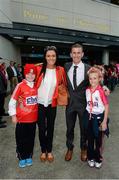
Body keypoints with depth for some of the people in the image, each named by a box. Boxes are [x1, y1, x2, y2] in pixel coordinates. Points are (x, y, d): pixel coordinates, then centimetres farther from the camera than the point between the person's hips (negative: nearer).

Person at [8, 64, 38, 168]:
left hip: (33, 118, 3)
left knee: (31, 138, 15)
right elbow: (12, 102, -7)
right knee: (21, 139, 11)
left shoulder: (36, 86, 1)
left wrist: (40, 114, 9)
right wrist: (13, 115, -7)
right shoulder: (20, 86, -11)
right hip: (22, 119, -3)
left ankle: (29, 156, 35)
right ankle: (22, 158, 32)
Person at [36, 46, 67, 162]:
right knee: (41, 128, 8)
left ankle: (49, 151, 32)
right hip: (39, 103, -1)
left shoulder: (60, 70, -5)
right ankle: (43, 150, 30)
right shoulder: (39, 69, -9)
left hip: (52, 104, 1)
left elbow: (63, 85, 9)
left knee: (50, 128, 13)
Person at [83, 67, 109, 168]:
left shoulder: (102, 91, -16)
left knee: (98, 139, 12)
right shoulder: (87, 90, -2)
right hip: (89, 116, 4)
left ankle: (98, 158, 33)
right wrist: (87, 115, 6)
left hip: (98, 117, -3)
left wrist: (104, 121, -12)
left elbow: (106, 106, -12)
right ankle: (91, 157, 34)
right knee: (90, 139, 15)